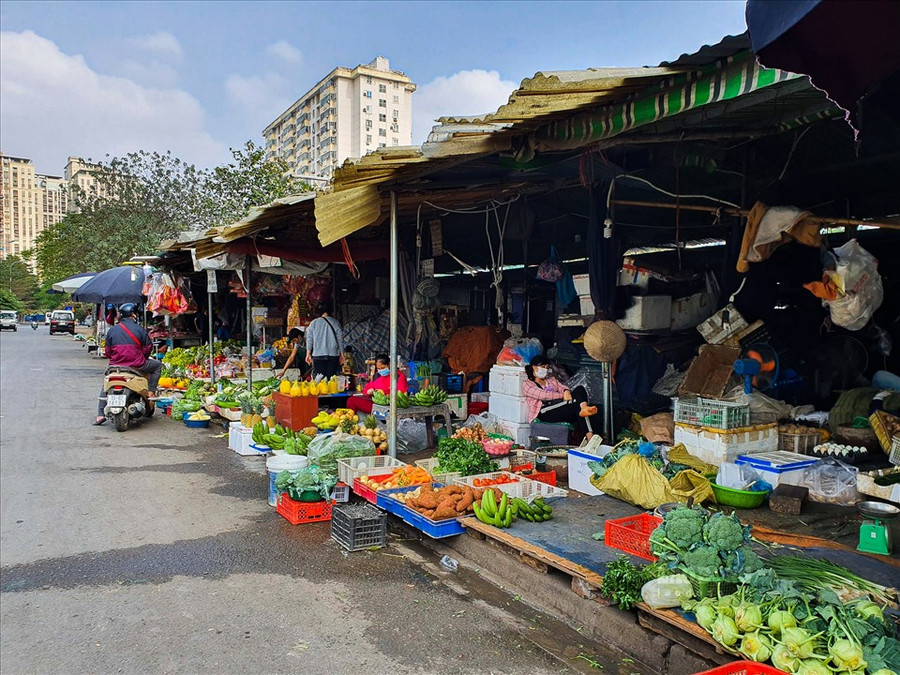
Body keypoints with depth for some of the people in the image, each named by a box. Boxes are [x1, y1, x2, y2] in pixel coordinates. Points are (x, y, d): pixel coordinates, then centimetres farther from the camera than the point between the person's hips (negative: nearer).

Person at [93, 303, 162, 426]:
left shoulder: (111, 330, 7)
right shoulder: (139, 329, -2)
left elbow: (108, 352, 10)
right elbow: (148, 348, 1)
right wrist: (143, 358, 19)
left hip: (116, 365, 4)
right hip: (137, 365, -4)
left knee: (105, 386, 28)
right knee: (158, 365, 21)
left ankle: (100, 415, 18)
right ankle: (151, 391, 9)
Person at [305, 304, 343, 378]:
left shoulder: (313, 323, 4)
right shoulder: (335, 322, 2)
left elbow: (309, 339, 5)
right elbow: (340, 339, 4)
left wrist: (308, 354, 11)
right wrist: (341, 354, 11)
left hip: (318, 355, 0)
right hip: (333, 354, 0)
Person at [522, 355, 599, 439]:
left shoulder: (552, 379, 30)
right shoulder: (527, 384, 10)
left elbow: (563, 387, 11)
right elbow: (543, 395, -8)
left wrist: (566, 391, -15)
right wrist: (562, 395, -18)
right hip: (544, 413, -6)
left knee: (580, 389, -23)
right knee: (577, 405, -31)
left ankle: (584, 409, -53)